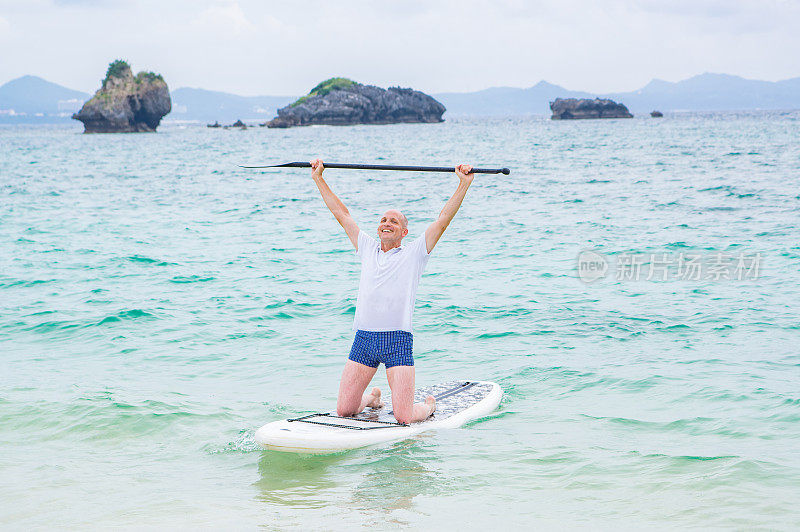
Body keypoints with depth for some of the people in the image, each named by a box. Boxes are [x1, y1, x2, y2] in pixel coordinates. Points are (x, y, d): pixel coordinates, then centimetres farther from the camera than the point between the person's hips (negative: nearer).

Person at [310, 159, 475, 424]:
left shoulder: (414, 253, 8)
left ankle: (429, 405, 23)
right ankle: (373, 398, 35)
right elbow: (341, 213, 22)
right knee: (344, 410, 2)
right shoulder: (368, 248, 18)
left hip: (398, 341, -4)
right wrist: (318, 178, 21)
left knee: (404, 417, -12)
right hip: (363, 340, 4)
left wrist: (464, 183, -8)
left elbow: (443, 219, 0)